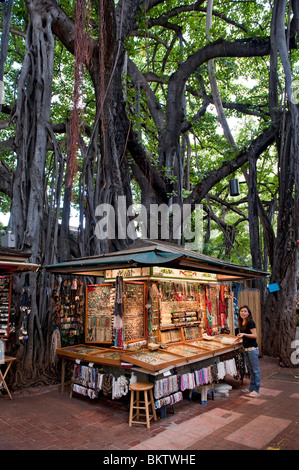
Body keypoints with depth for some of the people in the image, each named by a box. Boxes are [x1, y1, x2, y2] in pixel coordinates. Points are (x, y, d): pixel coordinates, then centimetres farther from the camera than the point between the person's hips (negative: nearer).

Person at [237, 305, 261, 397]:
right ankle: (251, 388, 25)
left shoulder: (250, 322, -14)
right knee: (250, 370, 16)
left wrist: (244, 334, -24)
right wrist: (240, 336, 8)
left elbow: (255, 335, -18)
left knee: (255, 370, 0)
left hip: (252, 349, -9)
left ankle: (256, 390, 6)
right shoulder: (241, 323, 12)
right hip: (246, 349, 9)